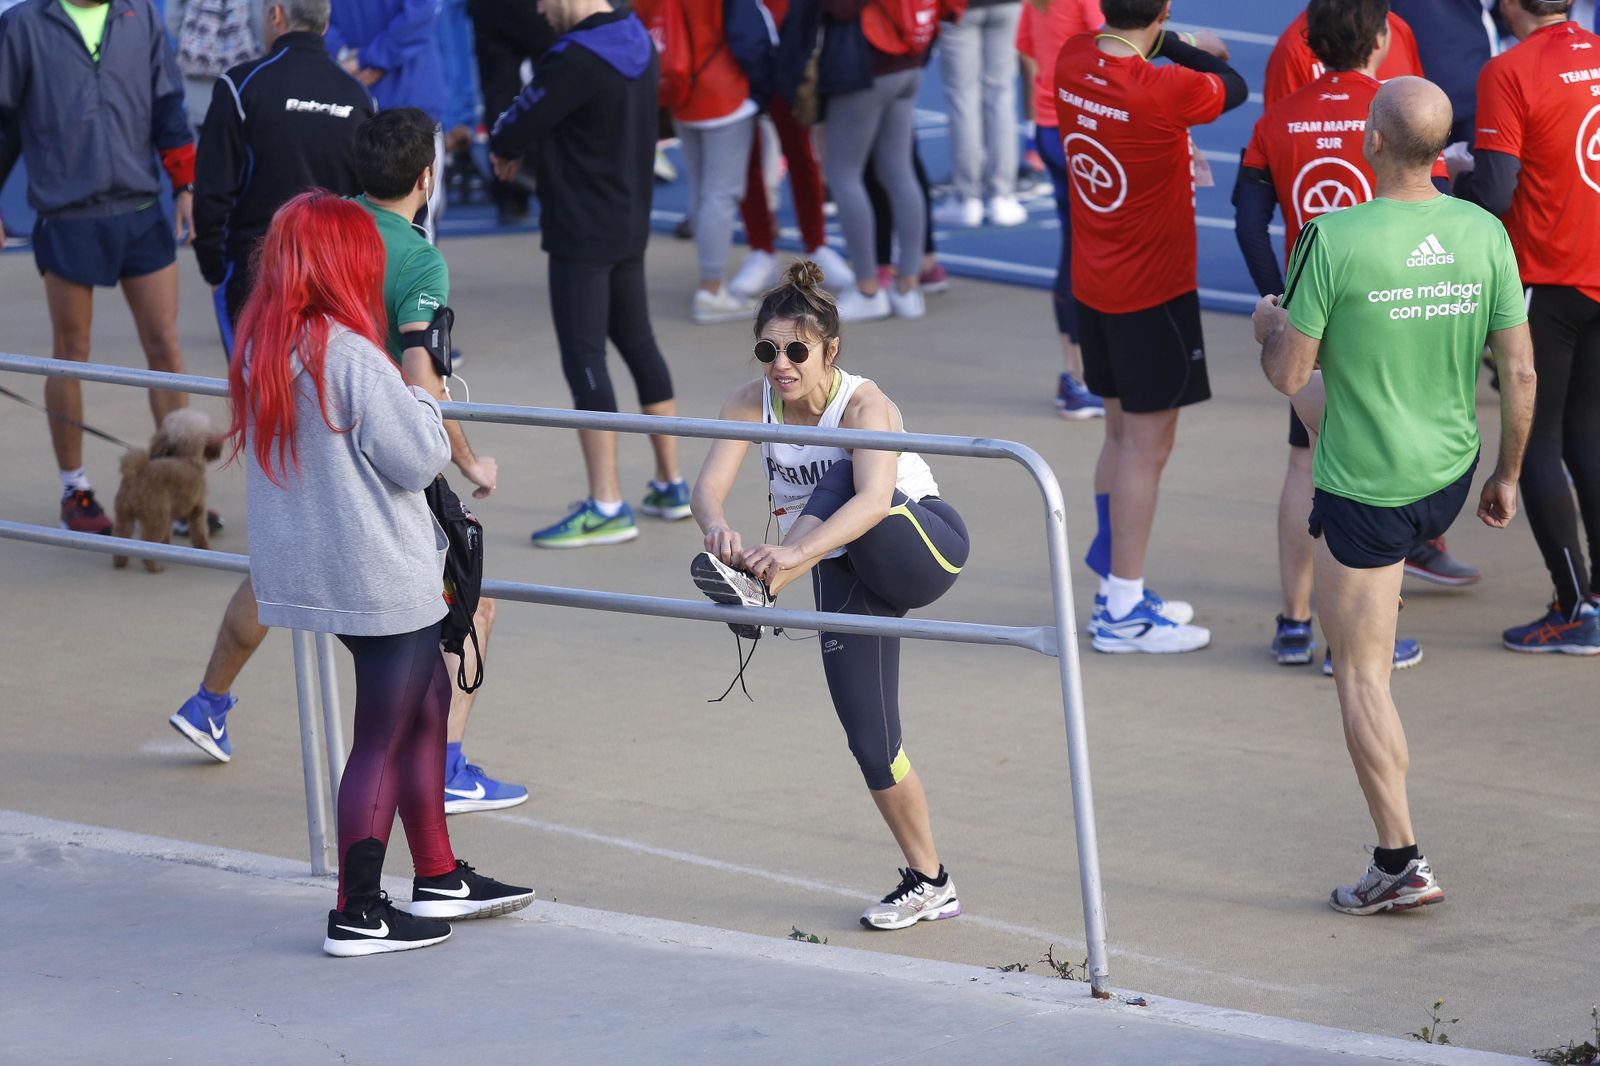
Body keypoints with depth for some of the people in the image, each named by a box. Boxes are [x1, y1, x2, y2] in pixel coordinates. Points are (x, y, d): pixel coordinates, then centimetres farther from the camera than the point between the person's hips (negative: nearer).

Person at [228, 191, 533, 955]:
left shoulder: (259, 347, 3)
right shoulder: (350, 356, -22)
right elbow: (420, 457, -17)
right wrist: (421, 384, -2)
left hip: (308, 569, 9)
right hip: (382, 576, -9)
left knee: (428, 700, 21)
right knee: (383, 737, 2)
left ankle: (438, 877, 29)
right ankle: (358, 915, 8)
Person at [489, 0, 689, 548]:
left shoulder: (575, 59, -22)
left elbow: (516, 130, -16)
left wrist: (502, 147, 7)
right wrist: (523, 147, 7)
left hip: (581, 233, -9)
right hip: (629, 224, 9)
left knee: (584, 359, -6)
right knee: (638, 344, 17)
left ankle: (607, 507, -7)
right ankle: (671, 486, 25)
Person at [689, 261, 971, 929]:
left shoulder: (864, 405, -27)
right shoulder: (751, 404, -12)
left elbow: (874, 498, -45)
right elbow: (708, 484, -27)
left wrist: (796, 552, -60)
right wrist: (716, 527, -52)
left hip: (924, 547, -5)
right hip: (844, 576, 5)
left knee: (836, 481, -34)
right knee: (871, 745, -2)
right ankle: (928, 884, 12)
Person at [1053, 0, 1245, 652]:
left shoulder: (1073, 61, -4)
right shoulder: (1166, 92, -24)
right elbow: (1234, 88, -6)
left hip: (1092, 287, 8)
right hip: (1153, 292, -8)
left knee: (1122, 436, 19)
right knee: (1146, 447, 0)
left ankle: (1116, 590, 27)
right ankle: (1124, 614, 4)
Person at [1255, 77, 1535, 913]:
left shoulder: (1335, 240, -21)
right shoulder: (1484, 234, -8)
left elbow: (1287, 375, -14)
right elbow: (1520, 372, -2)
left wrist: (1269, 328, 9)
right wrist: (1508, 474, 11)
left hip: (1366, 492, -6)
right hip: (1450, 481, 6)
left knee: (1360, 673, 6)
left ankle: (1400, 863, 5)